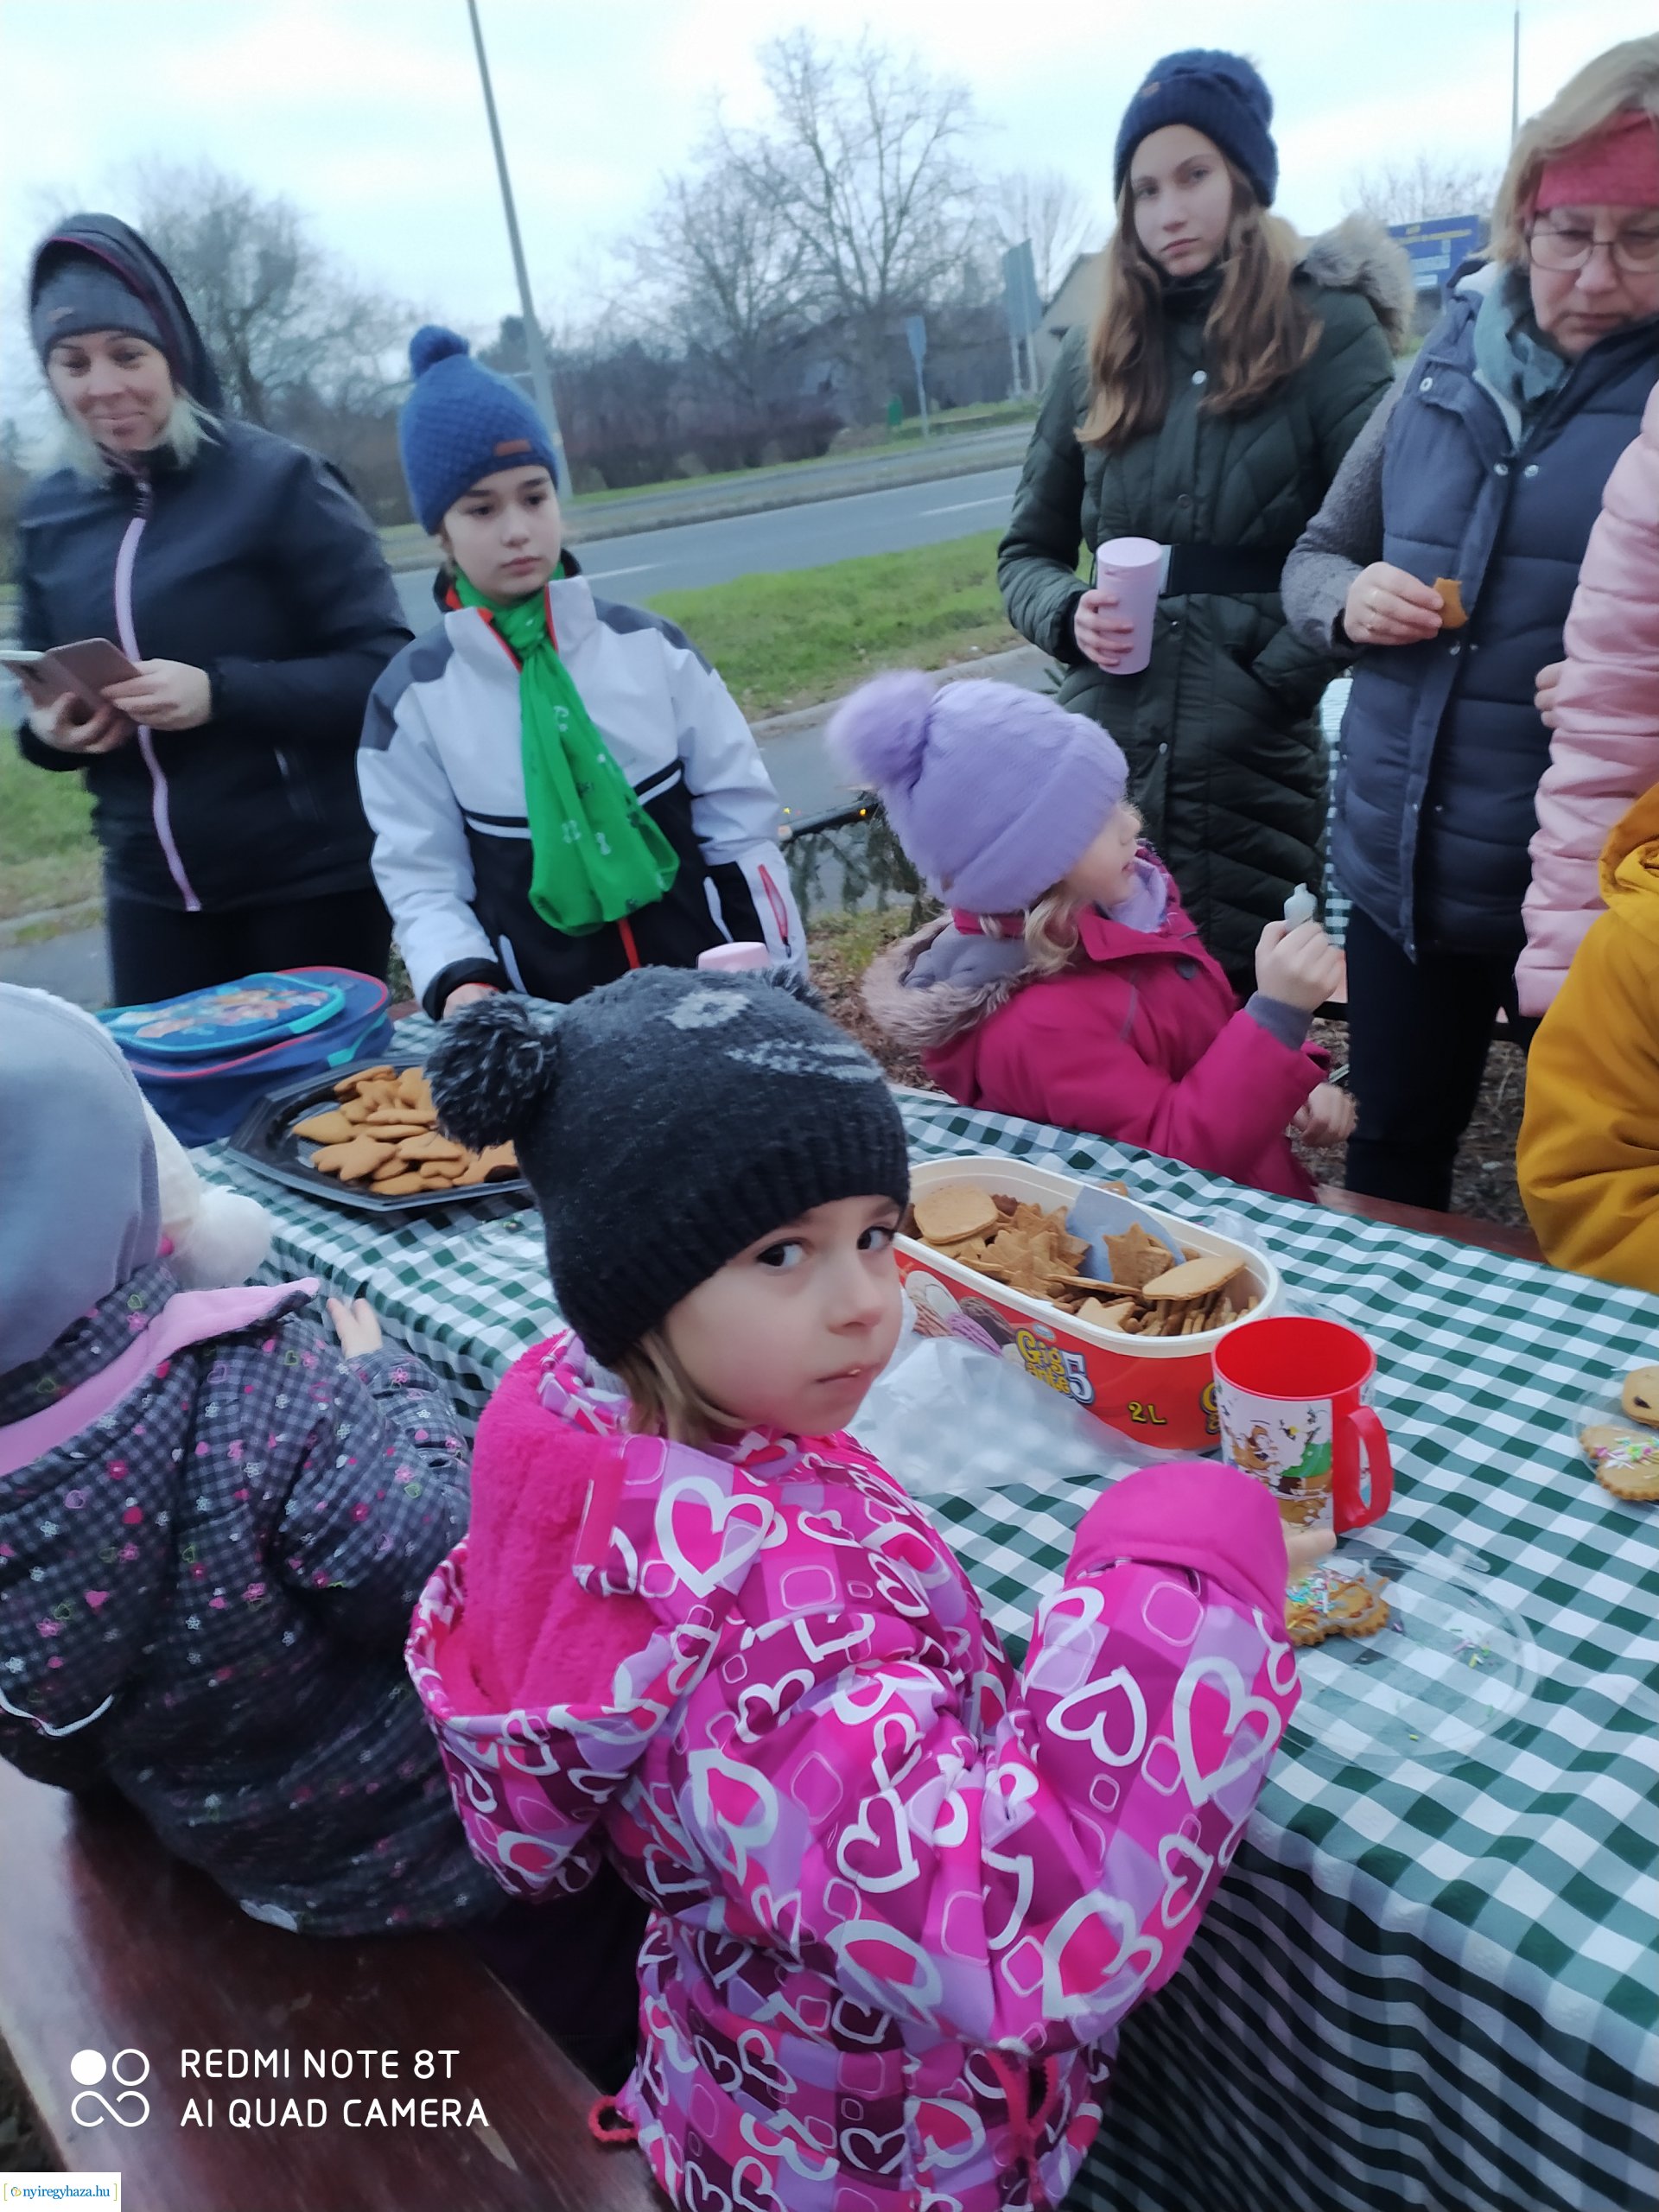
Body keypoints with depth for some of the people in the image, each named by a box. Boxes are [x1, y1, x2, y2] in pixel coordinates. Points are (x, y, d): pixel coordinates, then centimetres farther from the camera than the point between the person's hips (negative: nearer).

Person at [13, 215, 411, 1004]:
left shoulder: (276, 480, -8)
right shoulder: (50, 513, 7)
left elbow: (385, 667, -12)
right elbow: (45, 695, 16)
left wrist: (220, 691, -24)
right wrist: (48, 729, -7)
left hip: (312, 877, -4)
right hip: (149, 892, 5)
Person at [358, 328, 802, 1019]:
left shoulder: (649, 643, -1)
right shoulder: (413, 695, -3)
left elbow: (739, 814, 4)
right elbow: (420, 877, 0)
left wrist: (781, 985, 2)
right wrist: (460, 983, -18)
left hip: (706, 982, 1)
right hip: (547, 1019, -1)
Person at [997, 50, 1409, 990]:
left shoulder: (1330, 330, 0)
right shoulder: (1097, 356, 11)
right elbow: (1027, 554, 16)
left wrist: (1274, 679, -15)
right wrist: (1069, 617, -4)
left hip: (1253, 772, -3)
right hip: (1101, 762, 3)